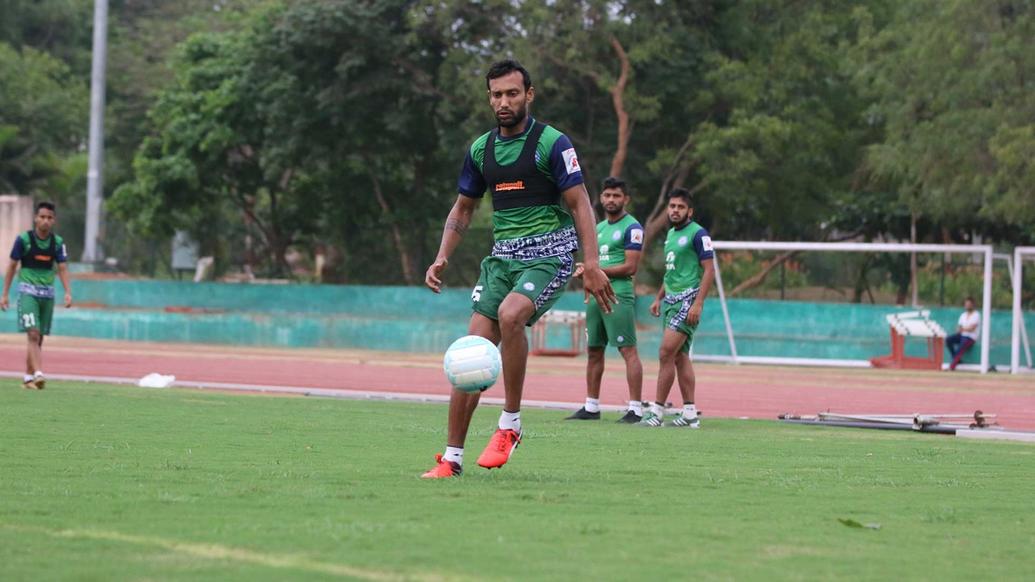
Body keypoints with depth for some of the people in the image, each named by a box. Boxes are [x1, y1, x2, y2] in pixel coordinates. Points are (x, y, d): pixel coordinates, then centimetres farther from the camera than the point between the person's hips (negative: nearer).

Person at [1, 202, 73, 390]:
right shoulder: (24, 239, -6)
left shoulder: (57, 242, 3)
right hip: (27, 291, -4)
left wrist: (68, 292, -12)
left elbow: (62, 268, 2)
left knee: (38, 338, 8)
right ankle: (38, 374, -29)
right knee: (33, 334, -18)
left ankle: (28, 377, 19)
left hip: (47, 293, 4)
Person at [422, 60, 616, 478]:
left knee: (510, 314, -33)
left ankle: (510, 424, -19)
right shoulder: (481, 149, 10)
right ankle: (452, 458, -1)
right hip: (502, 255, 5)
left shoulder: (552, 143, -6)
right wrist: (442, 258, 7)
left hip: (549, 253, -5)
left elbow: (579, 204, -8)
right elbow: (463, 208, 21)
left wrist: (591, 263, -17)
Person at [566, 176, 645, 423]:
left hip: (619, 295, -9)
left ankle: (635, 409, -12)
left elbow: (630, 267, -13)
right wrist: (585, 270, 4)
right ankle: (591, 407, 17)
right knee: (593, 351, 10)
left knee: (628, 350, -10)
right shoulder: (599, 227, 19)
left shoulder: (632, 227, -7)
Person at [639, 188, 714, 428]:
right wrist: (658, 298, 21)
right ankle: (689, 413, 10)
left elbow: (709, 270, -14)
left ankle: (657, 411, -14)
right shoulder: (671, 234, 17)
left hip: (687, 300, -9)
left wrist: (698, 304, -21)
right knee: (680, 357, 8)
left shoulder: (698, 234, -9)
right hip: (670, 299, 9)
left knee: (666, 353, -14)